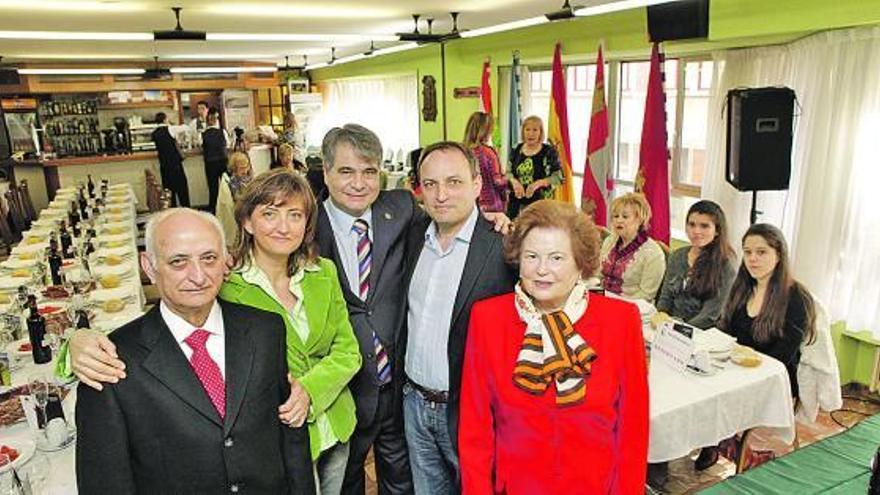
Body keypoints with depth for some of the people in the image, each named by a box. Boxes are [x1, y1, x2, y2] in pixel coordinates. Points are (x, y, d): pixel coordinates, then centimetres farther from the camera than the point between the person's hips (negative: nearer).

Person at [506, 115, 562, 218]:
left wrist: (539, 183, -19)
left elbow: (559, 177, -4)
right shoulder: (516, 150, 9)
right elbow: (508, 172, 12)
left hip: (540, 203, -4)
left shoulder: (549, 151, -2)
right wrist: (514, 181, -10)